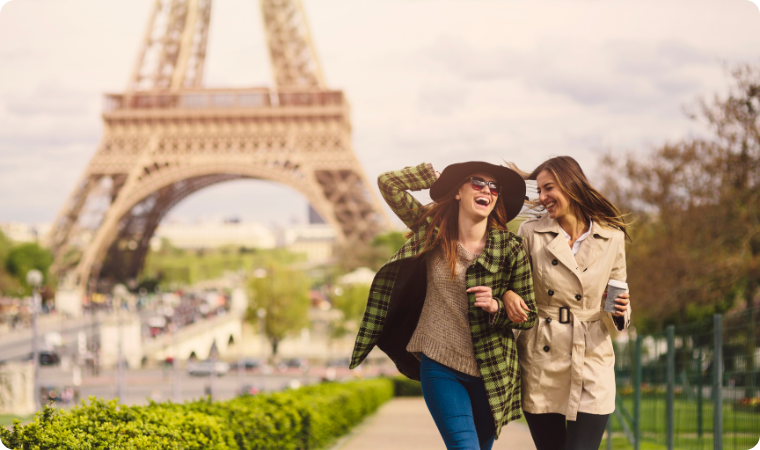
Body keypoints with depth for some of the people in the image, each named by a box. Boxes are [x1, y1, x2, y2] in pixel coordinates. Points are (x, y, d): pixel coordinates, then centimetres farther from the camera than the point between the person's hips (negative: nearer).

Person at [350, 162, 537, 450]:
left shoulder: (510, 249, -4)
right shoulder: (433, 230, 1)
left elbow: (528, 315, 0)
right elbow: (388, 183, 1)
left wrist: (496, 307, -19)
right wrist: (439, 176, 5)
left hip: (489, 373, 1)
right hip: (440, 368, -1)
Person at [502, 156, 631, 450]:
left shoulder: (612, 238, 3)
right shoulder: (530, 233, 2)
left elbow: (617, 299, 12)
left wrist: (620, 312, -10)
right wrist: (507, 295, -11)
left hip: (591, 362, -1)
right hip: (540, 363, 1)